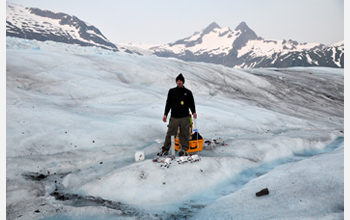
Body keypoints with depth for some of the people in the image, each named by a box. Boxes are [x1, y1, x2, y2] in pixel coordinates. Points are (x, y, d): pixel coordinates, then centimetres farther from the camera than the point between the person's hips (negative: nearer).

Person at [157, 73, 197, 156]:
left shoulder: (188, 92, 7)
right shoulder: (172, 91, 8)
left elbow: (191, 104, 10)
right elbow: (168, 104, 11)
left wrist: (193, 112, -7)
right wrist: (165, 114, 6)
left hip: (185, 117, 0)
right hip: (174, 117, 0)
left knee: (185, 134, 3)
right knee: (170, 133, 1)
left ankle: (184, 149, 15)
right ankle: (165, 149, 12)